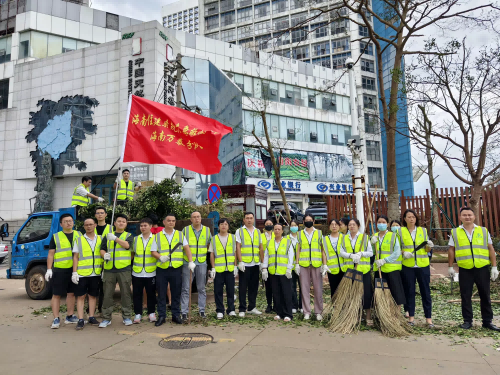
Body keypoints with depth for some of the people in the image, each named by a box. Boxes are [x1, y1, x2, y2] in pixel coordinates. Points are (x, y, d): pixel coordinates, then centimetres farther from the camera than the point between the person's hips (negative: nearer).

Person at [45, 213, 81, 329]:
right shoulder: (56, 237, 4)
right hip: (60, 270, -3)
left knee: (71, 293, 11)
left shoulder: (79, 235, 11)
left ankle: (70, 317, 22)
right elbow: (50, 254, 3)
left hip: (75, 269, 3)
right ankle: (56, 319, 9)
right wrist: (49, 269, -6)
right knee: (56, 294, 1)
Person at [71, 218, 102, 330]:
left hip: (96, 273, 2)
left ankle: (91, 317, 18)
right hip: (82, 273, -2)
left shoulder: (100, 239, 9)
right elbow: (75, 257, 4)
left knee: (93, 295, 8)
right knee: (81, 296, 0)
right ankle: (80, 320, 6)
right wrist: (74, 272, -4)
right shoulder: (79, 240, 5)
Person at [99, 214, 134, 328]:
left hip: (124, 269, -2)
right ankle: (106, 318, 16)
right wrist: (104, 255, -12)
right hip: (109, 269, 2)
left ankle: (127, 317, 15)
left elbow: (127, 245, -11)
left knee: (126, 294, 4)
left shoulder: (128, 236, 9)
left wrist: (115, 238, -22)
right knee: (107, 294, 5)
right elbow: (102, 249, 11)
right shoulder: (108, 235, 16)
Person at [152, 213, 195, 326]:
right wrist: (160, 257, -17)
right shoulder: (157, 236, 8)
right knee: (161, 294, 5)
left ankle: (176, 315, 19)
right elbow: (153, 251, 4)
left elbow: (187, 248, 3)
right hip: (162, 269, 0)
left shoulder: (180, 234, 10)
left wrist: (191, 262, -10)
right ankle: (161, 316, 17)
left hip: (176, 268, 1)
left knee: (176, 293, 7)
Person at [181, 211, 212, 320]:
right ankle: (184, 312, 8)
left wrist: (204, 252, 9)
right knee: (186, 289, 0)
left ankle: (202, 310, 22)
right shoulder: (185, 230, 1)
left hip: (202, 263, 2)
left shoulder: (207, 230, 7)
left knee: (201, 288, 10)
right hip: (187, 263, -2)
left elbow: (210, 244, 17)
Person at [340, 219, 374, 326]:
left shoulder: (365, 237, 3)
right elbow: (342, 252, 3)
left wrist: (361, 254, -17)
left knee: (366, 293, -1)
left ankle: (368, 317, 10)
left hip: (363, 270, -2)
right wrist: (351, 255, -15)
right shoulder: (344, 238, 9)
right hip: (349, 270, 2)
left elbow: (371, 252, 1)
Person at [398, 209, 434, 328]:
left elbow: (427, 249, 13)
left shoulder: (423, 230, 9)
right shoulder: (400, 231, 3)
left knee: (425, 291, 4)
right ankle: (411, 316, 17)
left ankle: (428, 317, 13)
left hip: (423, 265, 1)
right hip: (407, 266, -1)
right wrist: (404, 253, -14)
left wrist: (429, 246, -9)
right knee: (409, 291, 6)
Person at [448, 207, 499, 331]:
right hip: (465, 270, 0)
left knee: (485, 296, 10)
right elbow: (451, 250, 6)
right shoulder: (455, 232, 5)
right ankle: (467, 321, 18)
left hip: (482, 269, 1)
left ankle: (487, 321, 22)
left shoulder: (483, 231, 6)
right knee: (465, 297, 7)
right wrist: (450, 267, 2)